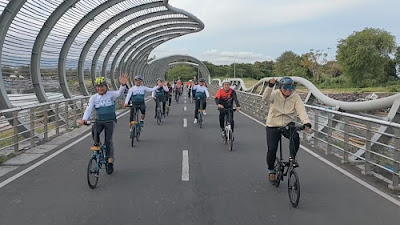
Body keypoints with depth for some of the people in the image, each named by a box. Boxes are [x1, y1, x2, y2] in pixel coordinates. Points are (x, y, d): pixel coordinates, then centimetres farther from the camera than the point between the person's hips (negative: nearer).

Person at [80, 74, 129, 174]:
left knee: (108, 141, -6)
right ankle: (97, 144, 0)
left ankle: (110, 162, 5)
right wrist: (84, 119, -27)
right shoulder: (94, 97, 3)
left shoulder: (111, 94, -4)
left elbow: (120, 93, -24)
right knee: (94, 131, -30)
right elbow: (89, 109, -8)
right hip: (99, 121, 2)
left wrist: (123, 85, -48)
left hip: (110, 121, -2)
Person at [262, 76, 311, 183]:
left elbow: (301, 110, -20)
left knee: (295, 137, -30)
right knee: (272, 149, -6)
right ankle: (271, 170, 19)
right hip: (273, 126, -1)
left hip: (287, 125, 1)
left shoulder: (295, 97, -9)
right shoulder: (275, 94, -13)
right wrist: (270, 86, -50)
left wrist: (306, 122, -37)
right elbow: (265, 98, -33)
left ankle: (292, 157, -4)